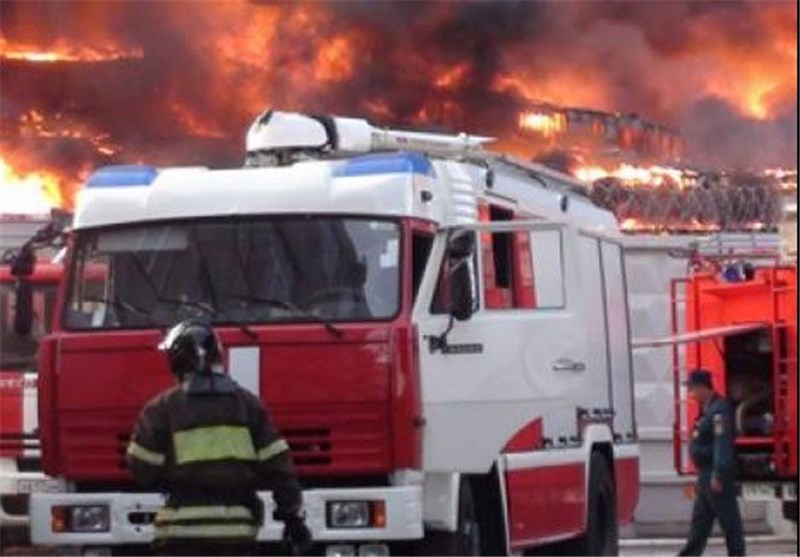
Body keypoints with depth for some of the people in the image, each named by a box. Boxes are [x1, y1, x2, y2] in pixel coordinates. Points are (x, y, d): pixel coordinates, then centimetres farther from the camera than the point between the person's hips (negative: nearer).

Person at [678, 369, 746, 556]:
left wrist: (718, 475, -28)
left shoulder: (719, 411, -18)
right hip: (706, 474, 11)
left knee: (729, 520, -3)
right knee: (700, 519, 14)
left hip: (715, 476, -11)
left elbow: (722, 444, -25)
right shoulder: (707, 409, 14)